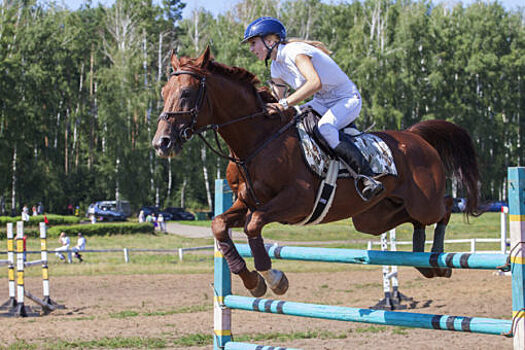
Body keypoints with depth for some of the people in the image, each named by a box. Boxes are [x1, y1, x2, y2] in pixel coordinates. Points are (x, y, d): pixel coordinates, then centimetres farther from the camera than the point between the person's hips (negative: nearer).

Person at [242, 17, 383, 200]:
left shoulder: (295, 51, -22)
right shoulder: (276, 67, 6)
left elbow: (315, 82, -38)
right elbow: (278, 101, 13)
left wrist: (285, 103, -41)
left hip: (347, 100, -9)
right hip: (322, 103, 9)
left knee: (324, 128, -36)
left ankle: (368, 177, -36)